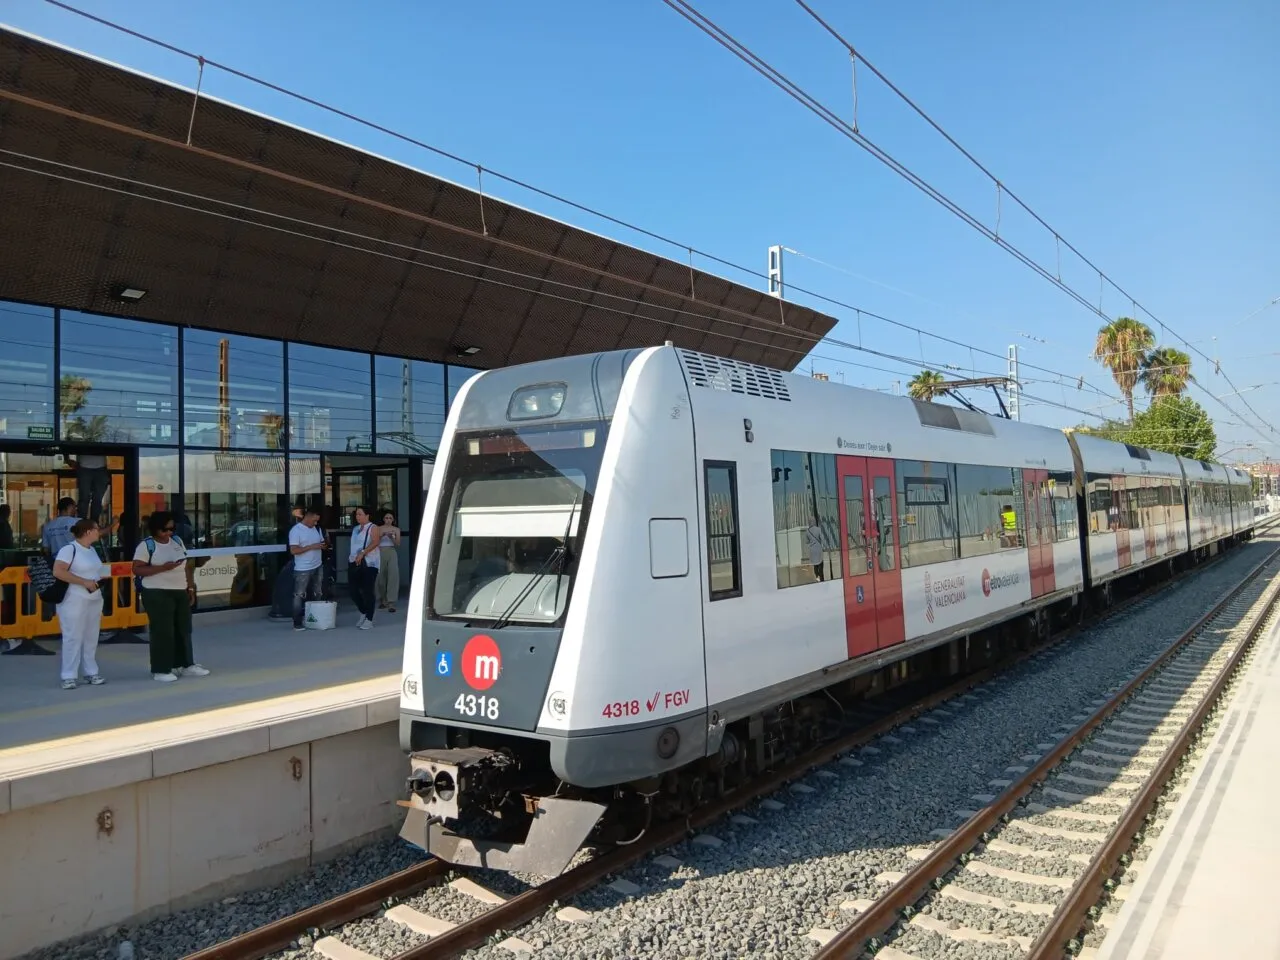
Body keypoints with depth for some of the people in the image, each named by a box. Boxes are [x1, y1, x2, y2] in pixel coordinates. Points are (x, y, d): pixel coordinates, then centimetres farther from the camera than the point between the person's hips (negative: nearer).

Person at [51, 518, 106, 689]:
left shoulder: (92, 550, 15)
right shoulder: (69, 549, -11)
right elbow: (58, 572, -21)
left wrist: (101, 580, 7)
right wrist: (84, 582, -21)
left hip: (95, 600, 8)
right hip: (74, 601, -8)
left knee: (91, 637, 10)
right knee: (73, 637, -4)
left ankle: (91, 672, 18)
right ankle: (69, 676, 3)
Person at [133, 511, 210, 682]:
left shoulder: (177, 541, 11)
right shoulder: (146, 545, -8)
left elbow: (187, 565, 16)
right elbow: (137, 570, -14)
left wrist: (190, 587, 12)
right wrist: (163, 568, -24)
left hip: (181, 592, 7)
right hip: (157, 594, -7)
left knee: (183, 629, 12)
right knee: (162, 631, -4)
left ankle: (186, 665, 22)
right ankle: (161, 670, 4)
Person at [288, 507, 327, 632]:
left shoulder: (316, 529, 11)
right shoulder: (296, 530, -10)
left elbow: (322, 543, 19)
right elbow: (294, 550, -17)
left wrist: (324, 546, -5)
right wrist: (312, 547, -22)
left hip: (317, 567, 7)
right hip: (302, 570, -7)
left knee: (317, 595, 11)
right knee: (299, 596, -2)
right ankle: (297, 623, 1)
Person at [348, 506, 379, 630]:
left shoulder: (372, 528, -4)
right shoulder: (355, 529, 18)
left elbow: (375, 542, -20)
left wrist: (362, 553, -28)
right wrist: (350, 557, 13)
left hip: (368, 563, -7)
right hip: (354, 563, 7)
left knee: (367, 591, -5)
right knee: (353, 590, 5)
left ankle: (369, 619, 3)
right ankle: (363, 613, 25)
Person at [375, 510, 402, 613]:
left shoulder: (396, 529, 7)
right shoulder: (379, 529, 6)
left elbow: (398, 544, 1)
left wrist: (391, 537, -16)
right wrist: (381, 536, -16)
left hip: (392, 553, 0)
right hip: (380, 553, 0)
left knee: (393, 577, -11)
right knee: (380, 577, 5)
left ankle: (391, 603, -13)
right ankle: (382, 601, 22)